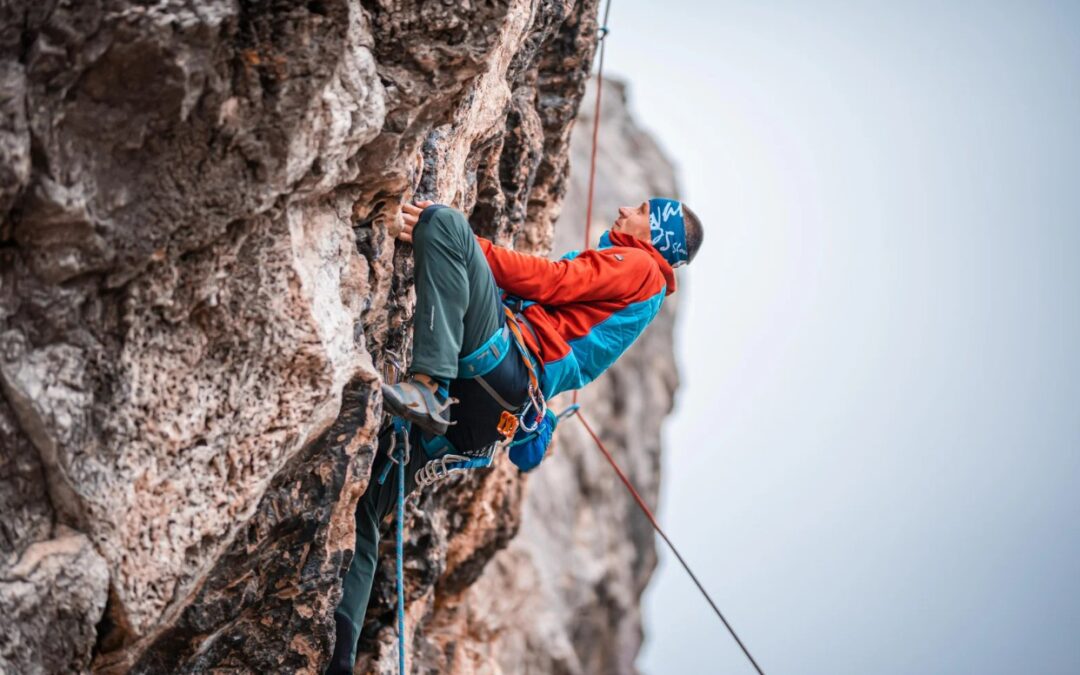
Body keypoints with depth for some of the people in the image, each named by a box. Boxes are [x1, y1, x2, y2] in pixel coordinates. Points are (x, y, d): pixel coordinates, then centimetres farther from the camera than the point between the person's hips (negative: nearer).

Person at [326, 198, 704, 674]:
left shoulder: (639, 266, 10)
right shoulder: (612, 271, 36)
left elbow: (548, 281, -4)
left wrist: (454, 243, -8)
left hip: (506, 364, -9)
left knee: (443, 223, -22)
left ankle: (428, 385, -34)